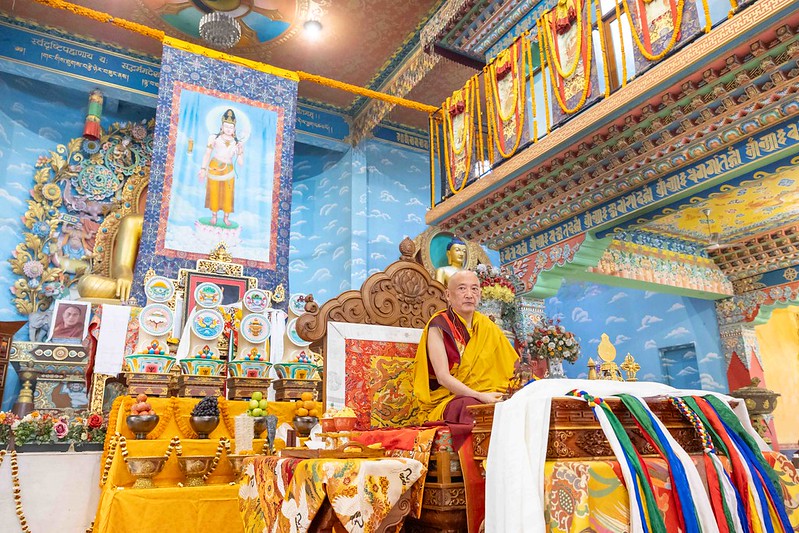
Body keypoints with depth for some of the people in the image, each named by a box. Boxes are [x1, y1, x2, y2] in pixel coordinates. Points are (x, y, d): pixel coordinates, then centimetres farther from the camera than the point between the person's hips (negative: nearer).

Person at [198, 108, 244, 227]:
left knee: (228, 195, 6)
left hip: (228, 171, 1)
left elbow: (240, 163, -5)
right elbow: (207, 154, -3)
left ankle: (226, 217, 25)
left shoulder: (237, 143, -4)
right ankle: (214, 215, 29)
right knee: (214, 193, 10)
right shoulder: (215, 138, -8)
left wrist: (240, 151, -20)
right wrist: (203, 169, -7)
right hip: (214, 169, -1)